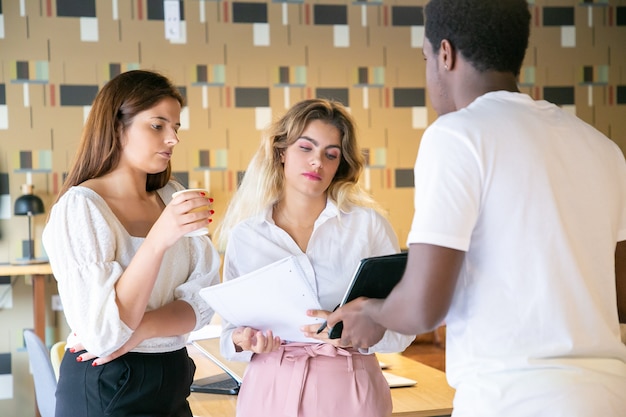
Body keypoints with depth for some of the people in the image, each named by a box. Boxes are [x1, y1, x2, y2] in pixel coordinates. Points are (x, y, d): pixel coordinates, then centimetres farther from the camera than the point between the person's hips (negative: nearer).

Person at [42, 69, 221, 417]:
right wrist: (158, 239, -31)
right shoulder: (79, 206, -15)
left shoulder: (172, 198, 4)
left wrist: (141, 329, -20)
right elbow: (103, 333, -23)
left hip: (172, 381, 6)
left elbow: (203, 301, -3)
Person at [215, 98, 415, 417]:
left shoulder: (368, 224, -2)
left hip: (349, 389, -1)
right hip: (271, 388, 1)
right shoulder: (244, 235, 4)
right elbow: (230, 331, 8)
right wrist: (243, 341, -14)